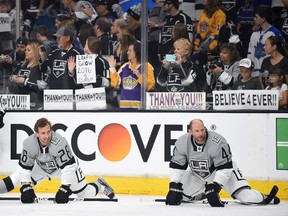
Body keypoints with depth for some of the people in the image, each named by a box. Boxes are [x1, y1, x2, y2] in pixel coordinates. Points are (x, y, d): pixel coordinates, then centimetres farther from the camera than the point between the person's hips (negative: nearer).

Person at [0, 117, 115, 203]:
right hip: (40, 167, 3)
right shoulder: (29, 143, -30)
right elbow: (25, 167, -20)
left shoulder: (60, 142, -40)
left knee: (84, 193, 0)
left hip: (63, 166, -3)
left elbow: (68, 167, -36)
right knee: (15, 179, -9)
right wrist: (26, 188, -27)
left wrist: (64, 189, -39)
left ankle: (100, 185, 29)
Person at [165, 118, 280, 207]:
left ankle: (263, 199, 3)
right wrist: (174, 187, -19)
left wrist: (214, 187, -34)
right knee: (180, 194, -1)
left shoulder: (218, 142, -32)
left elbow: (224, 168, -29)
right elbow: (176, 166, -11)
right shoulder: (182, 142, -20)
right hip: (197, 175, 4)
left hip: (225, 171, -4)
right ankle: (201, 193, 25)